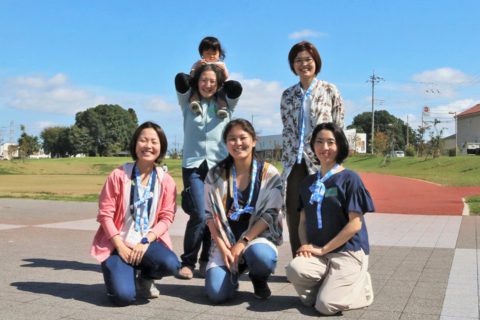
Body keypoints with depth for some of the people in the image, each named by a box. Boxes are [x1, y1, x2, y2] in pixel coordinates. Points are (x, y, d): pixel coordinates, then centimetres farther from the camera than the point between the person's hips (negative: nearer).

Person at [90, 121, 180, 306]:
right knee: (123, 296, -22)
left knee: (171, 264, -30)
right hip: (118, 243, -2)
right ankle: (115, 271, 17)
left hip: (148, 242, 2)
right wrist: (120, 247, -14)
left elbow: (166, 217, -2)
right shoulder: (118, 175, -7)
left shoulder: (166, 181, -1)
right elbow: (105, 214, -6)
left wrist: (146, 242, -16)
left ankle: (144, 278, 7)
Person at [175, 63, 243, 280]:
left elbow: (236, 87, -8)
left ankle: (207, 261, 16)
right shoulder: (188, 102, 9)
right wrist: (196, 70, 12)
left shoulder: (225, 105, 10)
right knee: (199, 215, -13)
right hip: (193, 166, -1)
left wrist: (223, 73, 11)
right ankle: (188, 262, 3)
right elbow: (180, 80, -7)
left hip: (218, 166, 2)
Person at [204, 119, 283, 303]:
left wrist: (242, 243, -14)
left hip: (258, 236, -1)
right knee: (217, 294, -18)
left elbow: (270, 215, -7)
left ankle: (259, 280, 2)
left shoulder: (269, 174, -4)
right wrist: (223, 248, -11)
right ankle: (234, 271, 19)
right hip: (225, 240, 2)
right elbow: (210, 215, 1)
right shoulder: (215, 175, 0)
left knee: (262, 257, -37)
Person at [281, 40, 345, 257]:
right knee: (294, 214, 3)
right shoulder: (288, 95, 14)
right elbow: (287, 130, 15)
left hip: (320, 161, -3)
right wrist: (286, 160, 8)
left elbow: (338, 127, 1)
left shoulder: (329, 90, 3)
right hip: (294, 162, 4)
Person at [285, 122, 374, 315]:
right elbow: (303, 221, 15)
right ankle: (329, 283, 3)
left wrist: (322, 249, -11)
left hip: (348, 252, -4)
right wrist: (305, 245, -6)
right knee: (294, 269, -28)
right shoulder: (308, 182, 11)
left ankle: (361, 284, 10)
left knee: (326, 305, -20)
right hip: (317, 253, 4)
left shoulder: (349, 179, -6)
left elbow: (355, 224, -11)